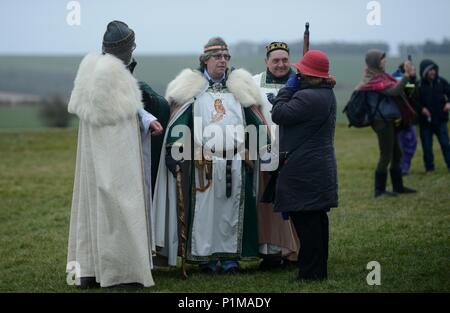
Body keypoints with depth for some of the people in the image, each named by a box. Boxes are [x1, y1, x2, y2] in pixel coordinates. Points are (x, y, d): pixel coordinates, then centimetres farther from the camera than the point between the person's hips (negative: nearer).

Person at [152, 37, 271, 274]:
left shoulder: (239, 88, 14)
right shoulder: (192, 88, 6)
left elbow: (257, 123, 14)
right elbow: (178, 125, 2)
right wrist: (176, 155, -6)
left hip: (235, 162, 3)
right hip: (203, 162, -3)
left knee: (232, 209, 3)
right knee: (204, 209, -4)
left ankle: (230, 255, 9)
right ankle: (205, 257, 1)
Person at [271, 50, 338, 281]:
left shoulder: (307, 97, -21)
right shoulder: (327, 94, 12)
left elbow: (278, 115, -16)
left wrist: (288, 89, -6)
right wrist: (292, 91, 9)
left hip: (303, 171, -10)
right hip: (320, 168, 10)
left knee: (305, 221, -6)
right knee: (317, 220, 15)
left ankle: (310, 273, -3)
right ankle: (319, 270, 22)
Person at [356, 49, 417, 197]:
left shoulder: (380, 76, 14)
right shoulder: (376, 80, -17)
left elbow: (392, 92, 19)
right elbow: (394, 91, -29)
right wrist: (406, 75, -32)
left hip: (389, 121, 10)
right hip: (383, 122, -10)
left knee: (396, 154, 16)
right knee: (386, 156, -4)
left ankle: (398, 186, 25)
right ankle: (380, 190, 3)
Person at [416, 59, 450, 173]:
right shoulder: (418, 85, -9)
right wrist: (421, 108, -19)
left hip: (440, 119, 1)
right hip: (425, 121, -1)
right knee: (427, 146, 5)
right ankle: (429, 168, 15)